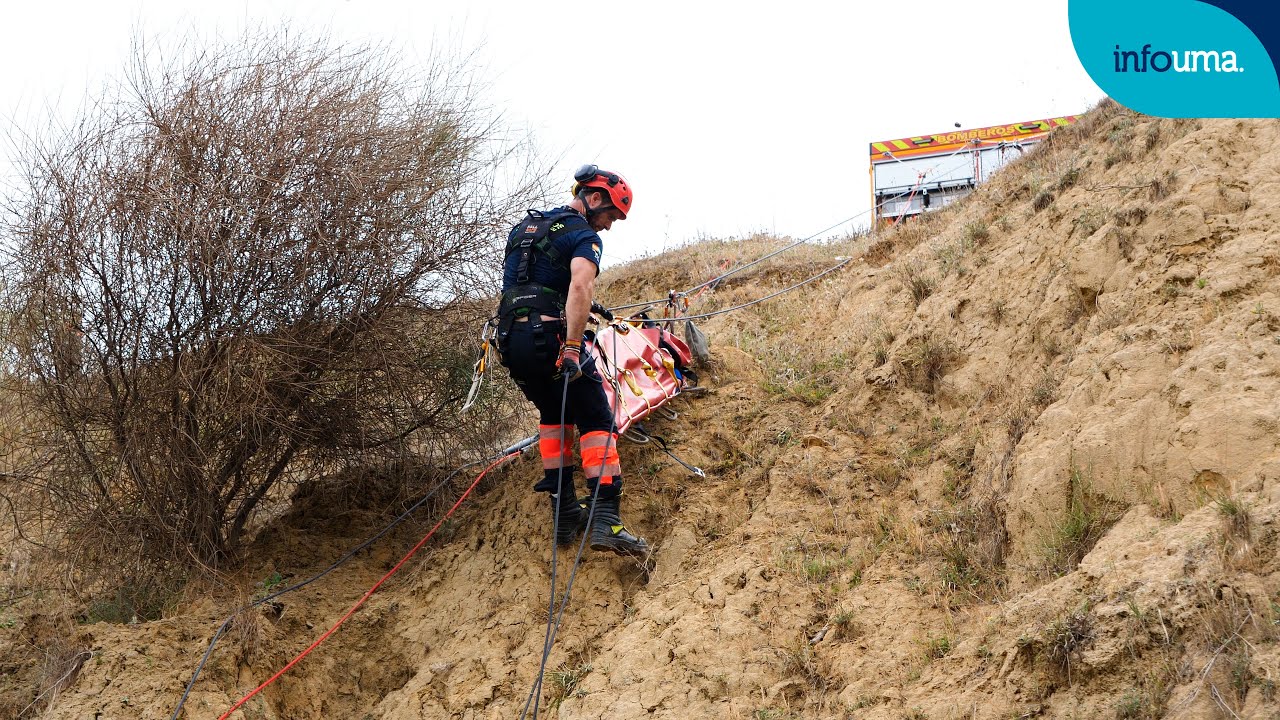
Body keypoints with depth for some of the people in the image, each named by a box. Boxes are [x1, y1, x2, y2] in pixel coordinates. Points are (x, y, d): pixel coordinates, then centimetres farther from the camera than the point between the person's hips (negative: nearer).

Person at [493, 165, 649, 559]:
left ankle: (565, 513, 20)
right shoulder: (584, 235, -3)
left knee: (554, 414, 26)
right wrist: (572, 347, -26)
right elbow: (580, 285, -22)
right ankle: (606, 521, -14)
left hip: (509, 339, 7)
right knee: (596, 421, 0)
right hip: (549, 336, -7)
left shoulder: (523, 227, 23)